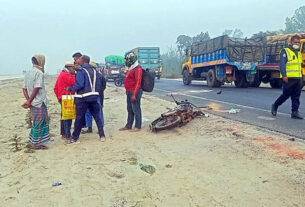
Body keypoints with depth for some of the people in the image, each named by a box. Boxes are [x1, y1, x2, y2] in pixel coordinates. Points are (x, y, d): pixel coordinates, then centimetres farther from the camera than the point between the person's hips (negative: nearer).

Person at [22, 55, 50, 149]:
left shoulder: (28, 73, 12)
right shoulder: (39, 73, -14)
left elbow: (24, 89, 10)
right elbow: (36, 89, -20)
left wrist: (28, 100, 3)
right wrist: (29, 101, -14)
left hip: (33, 103, 8)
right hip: (39, 103, -8)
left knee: (36, 123, 17)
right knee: (39, 123, 1)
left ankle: (33, 141, 23)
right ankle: (37, 144, 8)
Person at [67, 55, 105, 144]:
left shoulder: (81, 71, -9)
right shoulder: (94, 71, 10)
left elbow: (80, 84, -18)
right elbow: (98, 84, 10)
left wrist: (70, 88, -6)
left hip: (83, 97, -5)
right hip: (94, 97, 5)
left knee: (79, 118, 2)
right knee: (97, 116, 12)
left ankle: (74, 138, 11)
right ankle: (102, 136, 12)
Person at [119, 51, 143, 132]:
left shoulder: (138, 69, -13)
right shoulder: (130, 69, 18)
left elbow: (138, 82, -19)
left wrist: (134, 94, -23)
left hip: (134, 92, -10)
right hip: (129, 92, 10)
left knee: (136, 110, -4)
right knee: (130, 110, 14)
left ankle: (138, 126, 3)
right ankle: (128, 126, 22)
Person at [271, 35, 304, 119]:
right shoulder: (285, 51, -5)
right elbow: (282, 64, -13)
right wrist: (284, 75, -22)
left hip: (298, 78, 7)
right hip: (288, 78, -7)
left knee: (296, 96, 3)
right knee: (286, 95, -1)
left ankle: (295, 112, 6)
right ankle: (275, 106, 18)